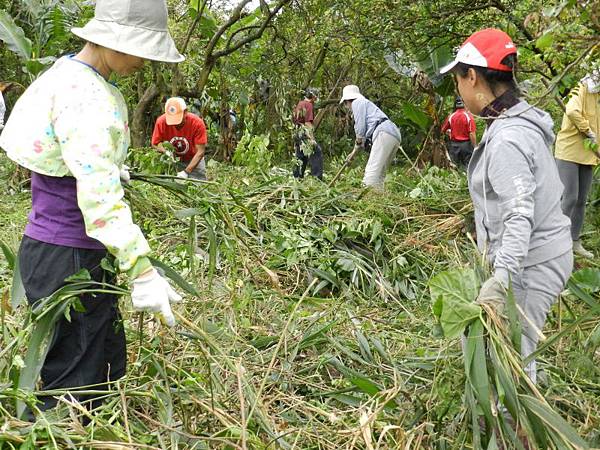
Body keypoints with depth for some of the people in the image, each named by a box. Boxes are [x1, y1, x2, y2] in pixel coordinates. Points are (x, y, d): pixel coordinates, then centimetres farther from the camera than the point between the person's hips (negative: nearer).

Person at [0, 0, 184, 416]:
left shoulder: (69, 72, 9)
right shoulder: (86, 95, -23)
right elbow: (99, 195, -31)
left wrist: (113, 171, 38)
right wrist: (142, 272, -32)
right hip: (66, 260, -10)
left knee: (108, 364, 21)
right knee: (73, 386, 0)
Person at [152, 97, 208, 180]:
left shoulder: (197, 123, -27)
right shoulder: (161, 122, -21)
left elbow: (200, 151, -25)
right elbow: (155, 144, -9)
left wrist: (186, 172, -33)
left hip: (194, 160, -1)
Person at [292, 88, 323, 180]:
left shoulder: (298, 104, 17)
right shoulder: (309, 105, -9)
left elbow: (293, 119, 20)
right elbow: (308, 122, -17)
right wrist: (312, 138, -20)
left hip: (297, 132, 9)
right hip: (305, 133, -9)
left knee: (300, 156, 13)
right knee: (316, 152, -9)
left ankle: (297, 177, 14)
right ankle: (317, 177, -15)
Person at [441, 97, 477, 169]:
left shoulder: (451, 117, -1)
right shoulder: (468, 116, -12)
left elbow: (443, 130, 9)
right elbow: (472, 134, -16)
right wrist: (475, 146, -9)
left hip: (454, 145, 4)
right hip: (466, 144, -4)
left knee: (457, 166, 13)